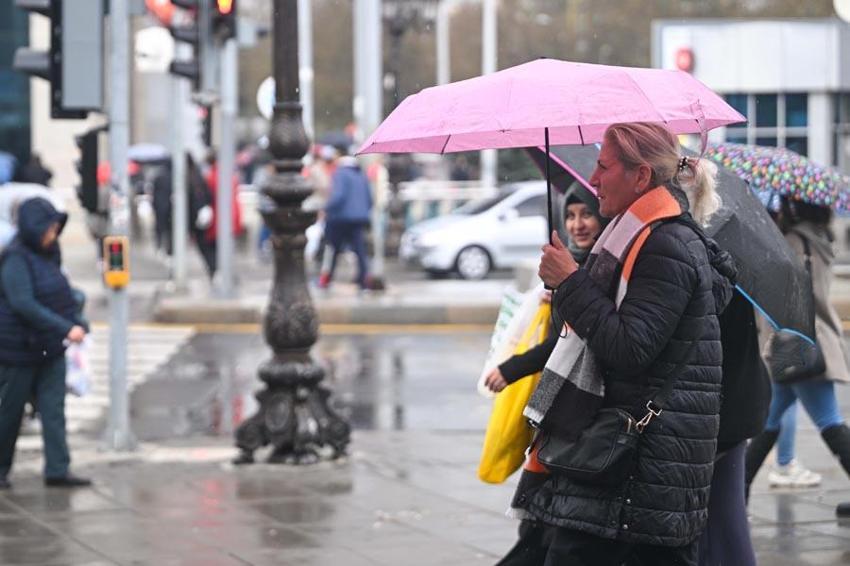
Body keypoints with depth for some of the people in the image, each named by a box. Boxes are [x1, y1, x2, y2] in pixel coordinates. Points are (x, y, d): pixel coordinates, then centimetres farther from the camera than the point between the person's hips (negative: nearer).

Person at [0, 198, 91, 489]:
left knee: (53, 410, 1)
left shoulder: (49, 256, 8)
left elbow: (65, 295, 18)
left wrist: (79, 323, 2)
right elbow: (24, 304, -26)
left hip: (50, 350, 7)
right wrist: (66, 328, -29)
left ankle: (57, 470, 2)